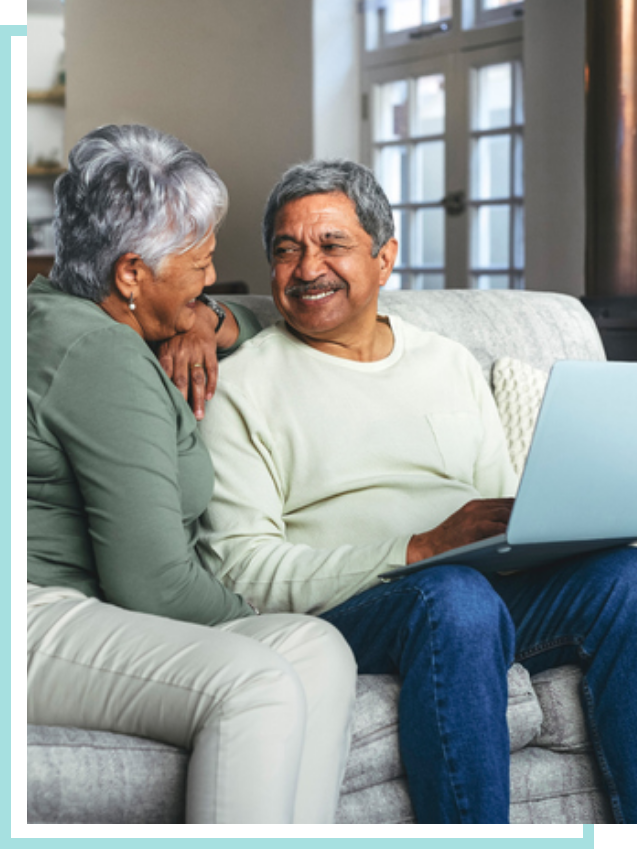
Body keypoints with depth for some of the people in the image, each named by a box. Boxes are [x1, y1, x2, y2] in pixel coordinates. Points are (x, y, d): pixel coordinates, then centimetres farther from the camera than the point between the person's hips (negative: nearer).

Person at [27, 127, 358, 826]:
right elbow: (155, 583, -18)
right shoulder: (102, 358, -15)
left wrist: (210, 322, 13)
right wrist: (251, 622, 1)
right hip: (41, 617, -11)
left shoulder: (59, 308, 18)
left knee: (318, 650, -14)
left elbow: (259, 327, 38)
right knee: (254, 685, -33)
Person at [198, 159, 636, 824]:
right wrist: (420, 549, -15)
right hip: (344, 610, -4)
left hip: (493, 589, 5)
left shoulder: (451, 365, 23)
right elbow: (243, 570, -5)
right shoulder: (241, 387, 6)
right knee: (455, 597, -37)